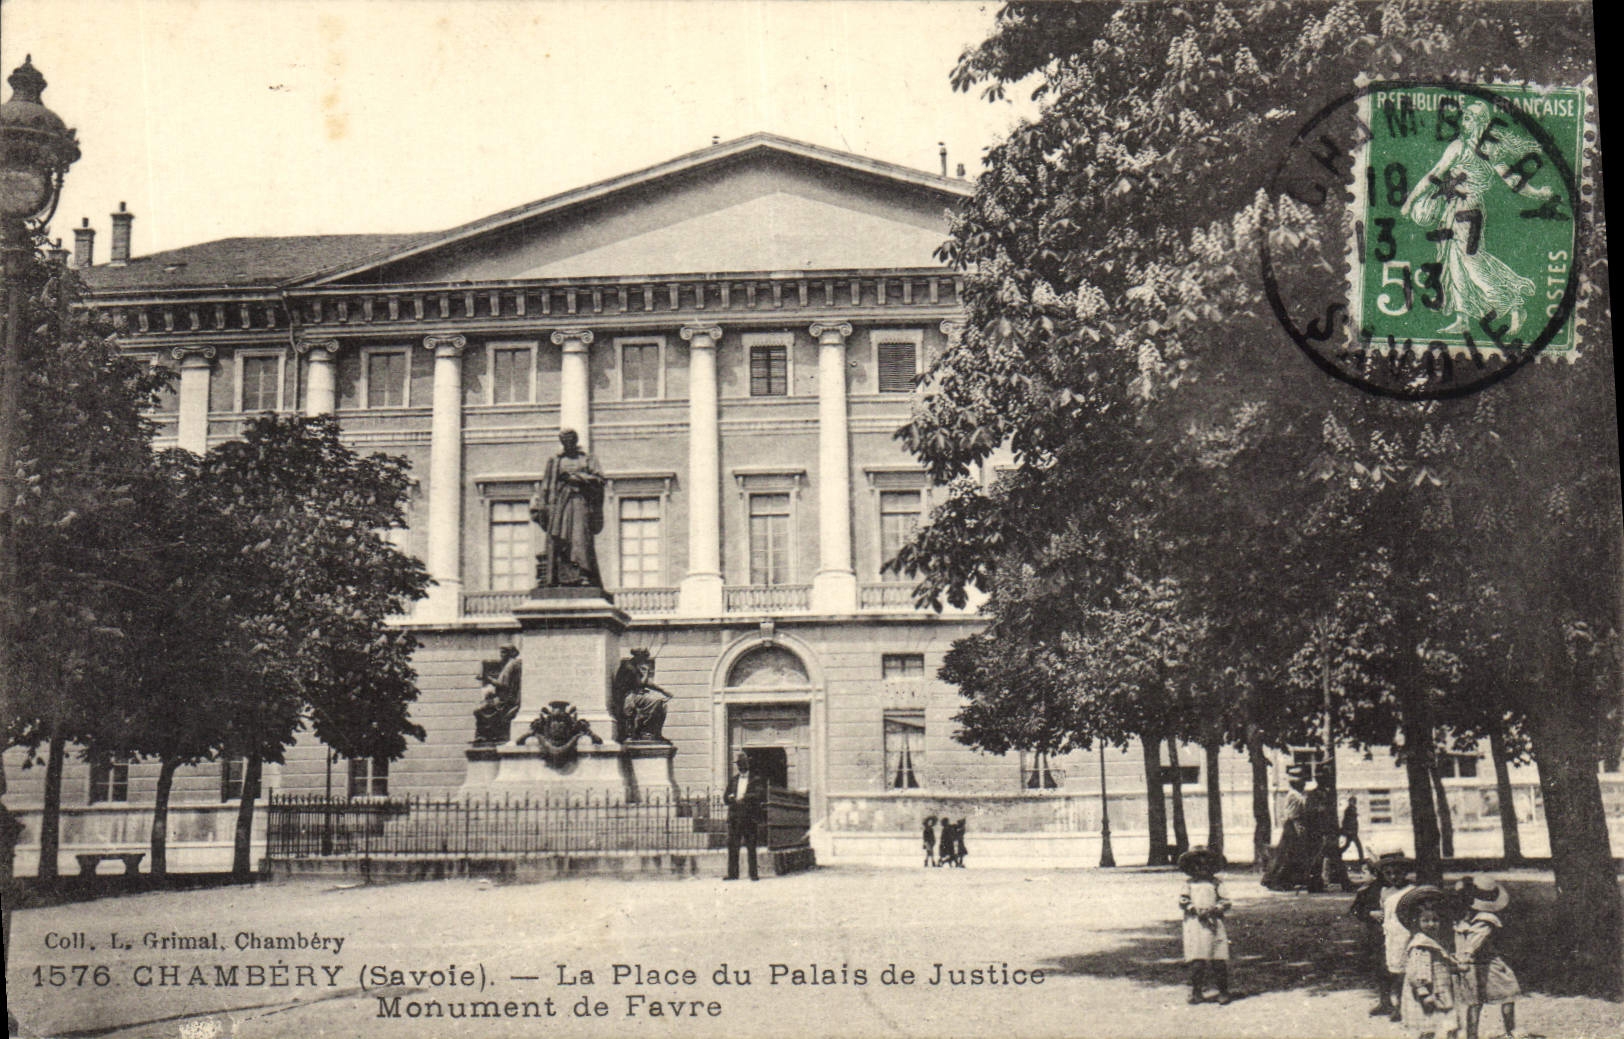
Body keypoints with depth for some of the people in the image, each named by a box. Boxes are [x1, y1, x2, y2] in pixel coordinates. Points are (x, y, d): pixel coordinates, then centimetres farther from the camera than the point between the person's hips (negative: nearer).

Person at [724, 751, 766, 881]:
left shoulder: (756, 779, 6)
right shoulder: (733, 780, 18)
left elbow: (760, 795, -7)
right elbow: (725, 797, 17)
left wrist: (744, 797, -15)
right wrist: (731, 798, -6)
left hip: (750, 817, -3)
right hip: (734, 816, 3)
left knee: (751, 847, -4)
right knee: (732, 846, -1)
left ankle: (753, 873, 0)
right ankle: (732, 873, 2)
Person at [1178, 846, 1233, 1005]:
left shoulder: (1215, 882, 10)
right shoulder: (1189, 882, 10)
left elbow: (1225, 902, 6)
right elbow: (1183, 901, 3)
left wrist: (1213, 910, -12)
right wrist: (1196, 911, -12)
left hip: (1214, 924, 0)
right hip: (1195, 924, 0)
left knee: (1219, 961, -1)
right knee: (1197, 962, -5)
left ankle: (1223, 992, 10)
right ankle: (1197, 992, 5)